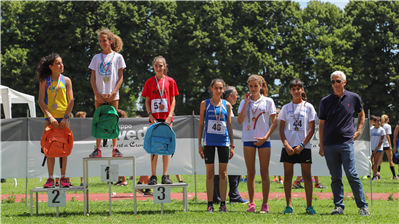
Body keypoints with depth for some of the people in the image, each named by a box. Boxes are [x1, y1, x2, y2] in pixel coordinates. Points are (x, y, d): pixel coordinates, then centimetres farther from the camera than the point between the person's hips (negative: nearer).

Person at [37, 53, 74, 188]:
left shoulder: (66, 80, 6)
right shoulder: (45, 81, 4)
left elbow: (71, 100, 3)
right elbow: (41, 101, 0)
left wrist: (66, 118, -9)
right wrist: (50, 117, -11)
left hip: (64, 117, 1)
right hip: (50, 118, 0)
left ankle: (63, 177, 5)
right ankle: (50, 178, 1)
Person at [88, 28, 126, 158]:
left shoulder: (117, 57, 4)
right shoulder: (96, 58, 9)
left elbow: (120, 77, 2)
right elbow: (93, 77, 7)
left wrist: (113, 92, -9)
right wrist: (97, 94, -4)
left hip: (112, 95, -2)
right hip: (99, 95, 2)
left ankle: (115, 148, -1)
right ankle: (97, 149, 0)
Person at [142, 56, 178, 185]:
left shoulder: (170, 81, 5)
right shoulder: (149, 82, 6)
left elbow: (173, 100, 5)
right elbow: (147, 101, 7)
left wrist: (170, 116, -7)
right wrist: (150, 116, -7)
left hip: (167, 118, 0)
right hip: (154, 118, 0)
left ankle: (165, 176, 4)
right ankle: (153, 176, 0)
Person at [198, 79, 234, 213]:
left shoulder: (227, 105, 7)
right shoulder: (205, 104, 4)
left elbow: (229, 125, 10)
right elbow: (201, 124, 6)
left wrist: (232, 145, 6)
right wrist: (199, 144, 1)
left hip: (223, 141, 1)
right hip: (209, 141, -1)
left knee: (223, 173, 1)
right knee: (210, 173, 0)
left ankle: (223, 204, 6)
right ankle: (210, 204, 4)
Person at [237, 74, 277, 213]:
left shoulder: (268, 101, 4)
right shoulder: (245, 102, 9)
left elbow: (275, 122, 1)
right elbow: (240, 120, -3)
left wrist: (265, 137, -10)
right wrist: (246, 103, -7)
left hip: (263, 140, -2)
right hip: (248, 139, 2)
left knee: (264, 173, -1)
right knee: (250, 173, 2)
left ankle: (265, 204, 2)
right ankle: (251, 203, 8)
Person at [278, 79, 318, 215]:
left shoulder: (308, 107, 5)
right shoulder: (286, 108, 10)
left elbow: (311, 129, 1)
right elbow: (281, 129, 7)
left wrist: (302, 145, -9)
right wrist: (286, 145, -7)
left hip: (304, 147, -2)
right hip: (288, 146, 2)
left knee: (307, 175, -3)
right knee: (288, 176, 0)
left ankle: (309, 206, 0)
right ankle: (289, 206, 2)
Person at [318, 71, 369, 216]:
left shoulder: (354, 98, 5)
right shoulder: (325, 101, 6)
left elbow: (361, 115, 22)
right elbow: (321, 124, 10)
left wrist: (358, 131, 9)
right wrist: (321, 145, 6)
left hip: (346, 143, -2)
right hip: (329, 145, 2)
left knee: (352, 174, -8)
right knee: (335, 177, 4)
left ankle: (363, 206, -2)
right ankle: (339, 206, 8)